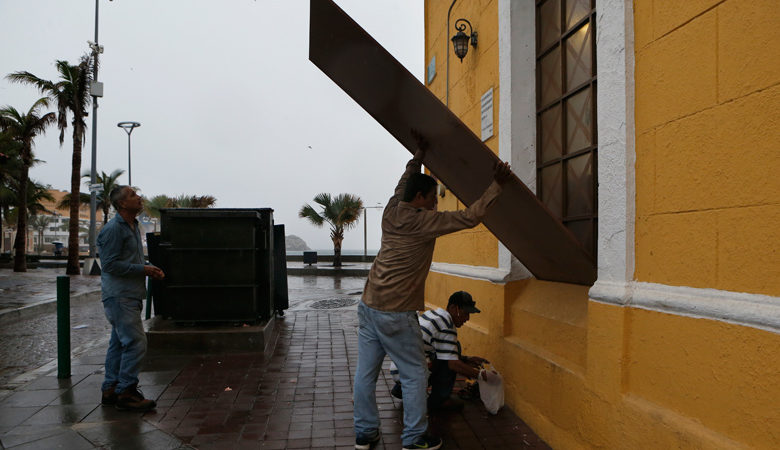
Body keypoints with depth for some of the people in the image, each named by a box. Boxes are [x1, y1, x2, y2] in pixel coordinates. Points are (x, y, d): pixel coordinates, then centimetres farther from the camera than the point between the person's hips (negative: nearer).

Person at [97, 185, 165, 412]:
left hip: (129, 295, 10)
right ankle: (126, 393, -4)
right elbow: (110, 264, -18)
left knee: (120, 343, 14)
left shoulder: (133, 227, 17)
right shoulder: (113, 229, -14)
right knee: (135, 342, -11)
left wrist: (150, 268, 11)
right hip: (119, 296, -10)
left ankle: (111, 390, 22)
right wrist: (143, 270, -17)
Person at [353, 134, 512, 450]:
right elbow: (470, 217, -11)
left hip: (368, 304, 8)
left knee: (366, 371, 11)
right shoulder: (423, 222, -12)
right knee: (414, 374, 7)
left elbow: (403, 185, 27)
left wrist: (419, 155, 34)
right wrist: (497, 185, -3)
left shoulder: (391, 212, 7)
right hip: (396, 314, -8)